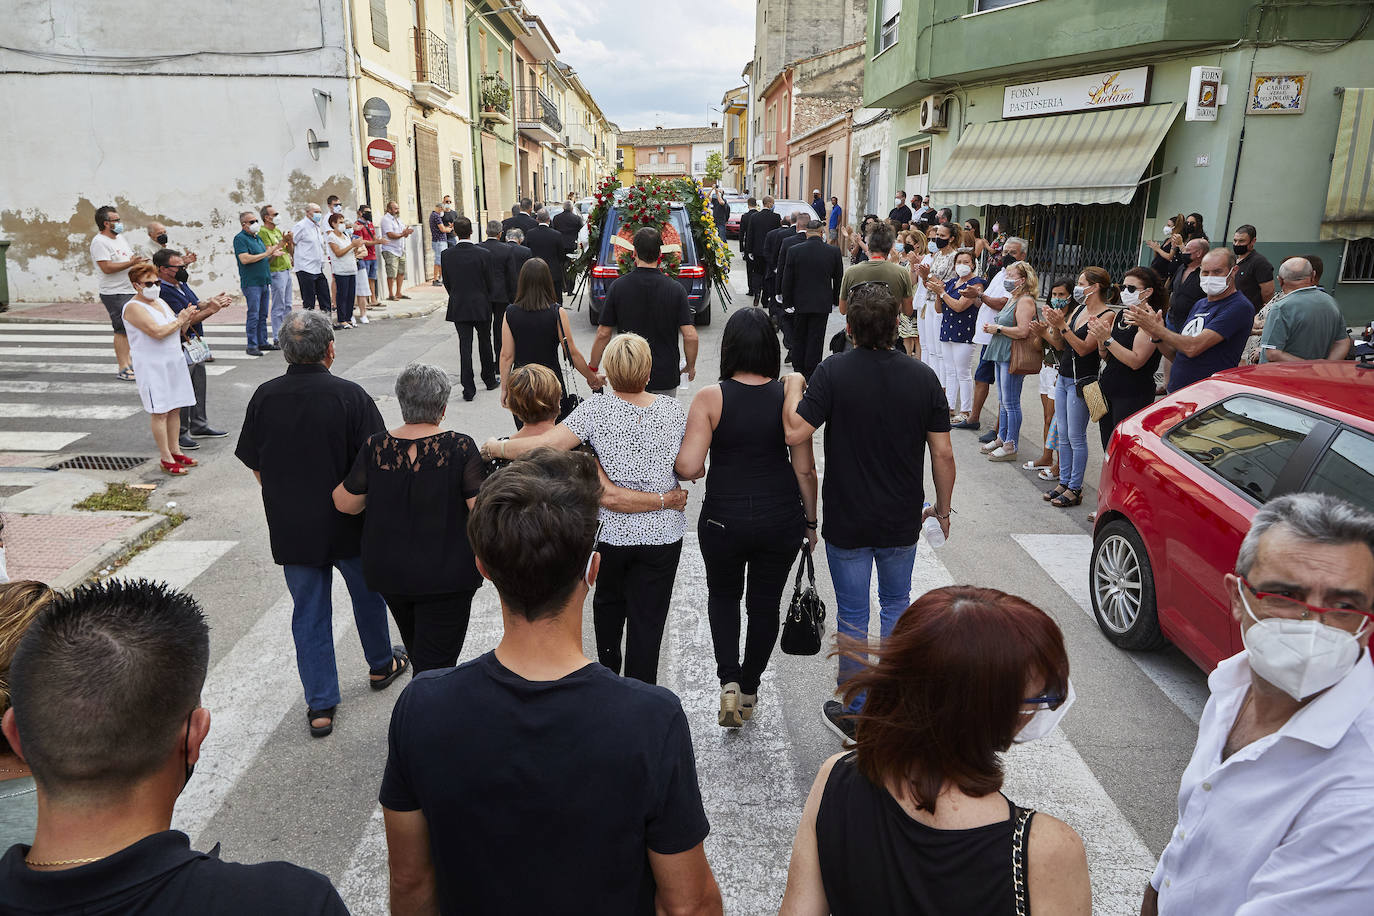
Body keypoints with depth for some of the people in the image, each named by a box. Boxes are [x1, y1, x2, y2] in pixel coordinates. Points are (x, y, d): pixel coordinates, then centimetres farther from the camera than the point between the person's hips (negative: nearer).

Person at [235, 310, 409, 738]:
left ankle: (320, 705, 17)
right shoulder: (350, 396, -17)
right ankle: (381, 665, 42)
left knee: (308, 611, 11)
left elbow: (256, 467, 2)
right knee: (367, 593, 22)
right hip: (350, 525, -2)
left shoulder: (264, 397, -7)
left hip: (291, 527, 2)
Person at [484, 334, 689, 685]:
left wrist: (496, 446, -4)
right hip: (663, 535, 0)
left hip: (610, 531, 0)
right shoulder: (674, 410, -6)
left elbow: (544, 445, -19)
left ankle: (608, 670, 47)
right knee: (647, 621, 9)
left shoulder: (595, 411, -13)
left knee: (608, 600, 27)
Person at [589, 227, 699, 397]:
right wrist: (691, 366, 6)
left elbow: (603, 334, -4)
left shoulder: (618, 286, -7)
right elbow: (690, 336, -11)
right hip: (665, 376, 0)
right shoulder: (675, 289, -8)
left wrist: (593, 369, 8)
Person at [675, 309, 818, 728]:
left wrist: (694, 467, 7)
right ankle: (749, 689, 33)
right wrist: (810, 522, 10)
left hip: (724, 519, -1)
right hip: (781, 518, 2)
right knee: (766, 603, 19)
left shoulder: (710, 399, -11)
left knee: (723, 595, 23)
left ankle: (729, 681, 9)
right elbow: (805, 469, -2)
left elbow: (688, 468, -17)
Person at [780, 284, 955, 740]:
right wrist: (942, 509, 10)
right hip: (902, 521, 3)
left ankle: (854, 713, 22)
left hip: (847, 520, -2)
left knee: (853, 613, 10)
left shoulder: (833, 372, -15)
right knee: (896, 603, 22)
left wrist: (794, 387, -2)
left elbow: (795, 433, -20)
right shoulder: (923, 376, -6)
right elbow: (943, 454, -4)